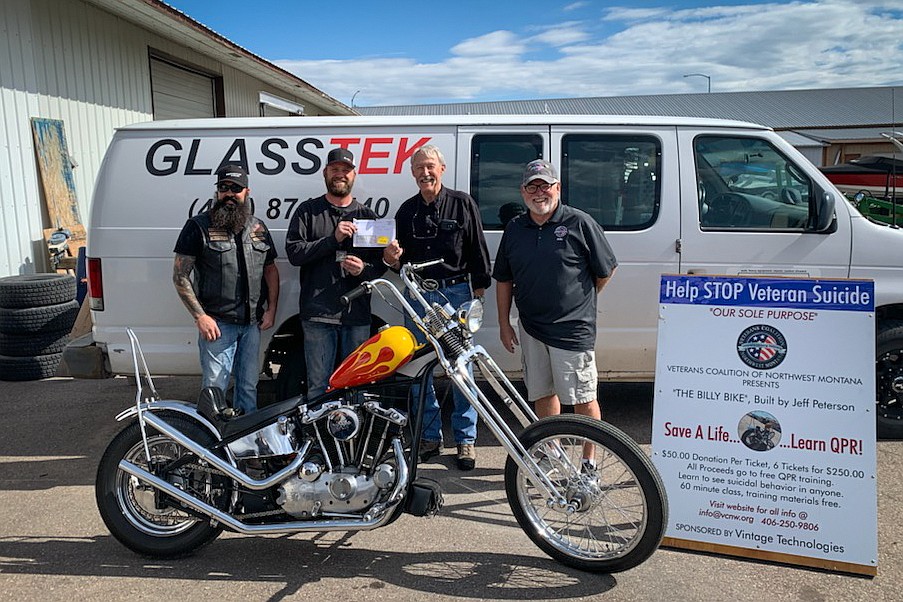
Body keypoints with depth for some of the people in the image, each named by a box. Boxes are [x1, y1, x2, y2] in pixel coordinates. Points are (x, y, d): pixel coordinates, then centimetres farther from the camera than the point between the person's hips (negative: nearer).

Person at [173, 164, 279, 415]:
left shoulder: (258, 228, 12)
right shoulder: (198, 226, -3)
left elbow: (271, 270, 18)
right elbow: (180, 276, -5)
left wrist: (271, 309, 6)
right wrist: (200, 316, -13)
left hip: (253, 323, 5)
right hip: (217, 323, -4)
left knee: (248, 387, 15)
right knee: (214, 387, -4)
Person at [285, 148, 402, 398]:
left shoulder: (367, 215, 15)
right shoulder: (308, 211, 9)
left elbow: (381, 263, 11)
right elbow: (293, 252, -3)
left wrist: (363, 270, -12)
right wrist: (333, 239, -12)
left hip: (357, 315, 2)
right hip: (318, 314, -2)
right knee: (319, 387, 2)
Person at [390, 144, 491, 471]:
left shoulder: (462, 203, 3)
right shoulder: (407, 210, 13)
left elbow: (477, 248, 2)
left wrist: (479, 286, -3)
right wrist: (395, 260, -2)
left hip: (457, 292, -4)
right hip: (418, 294, 4)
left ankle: (465, 438, 12)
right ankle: (430, 435, 19)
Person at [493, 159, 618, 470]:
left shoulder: (580, 223, -5)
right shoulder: (514, 229, 8)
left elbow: (606, 270, 2)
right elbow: (504, 280, 14)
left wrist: (580, 301, 10)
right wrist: (504, 324, 9)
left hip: (572, 329, -5)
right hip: (530, 328, 5)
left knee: (583, 398, 1)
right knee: (543, 394, 15)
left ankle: (590, 462, 17)